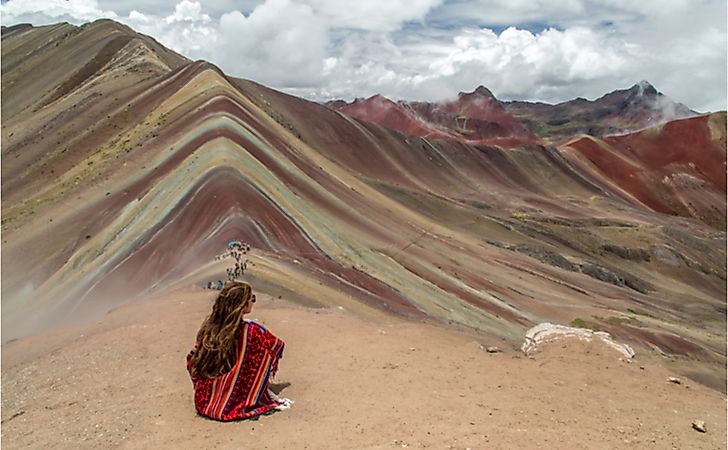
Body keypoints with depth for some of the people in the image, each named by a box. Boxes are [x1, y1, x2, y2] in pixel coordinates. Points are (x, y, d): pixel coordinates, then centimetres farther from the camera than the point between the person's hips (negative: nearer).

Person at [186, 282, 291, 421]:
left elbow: (192, 359, 8)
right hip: (230, 406, -5)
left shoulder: (209, 326, -2)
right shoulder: (248, 331, -16)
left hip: (202, 403, 6)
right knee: (265, 353, -1)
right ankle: (266, 398, 8)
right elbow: (278, 345, -6)